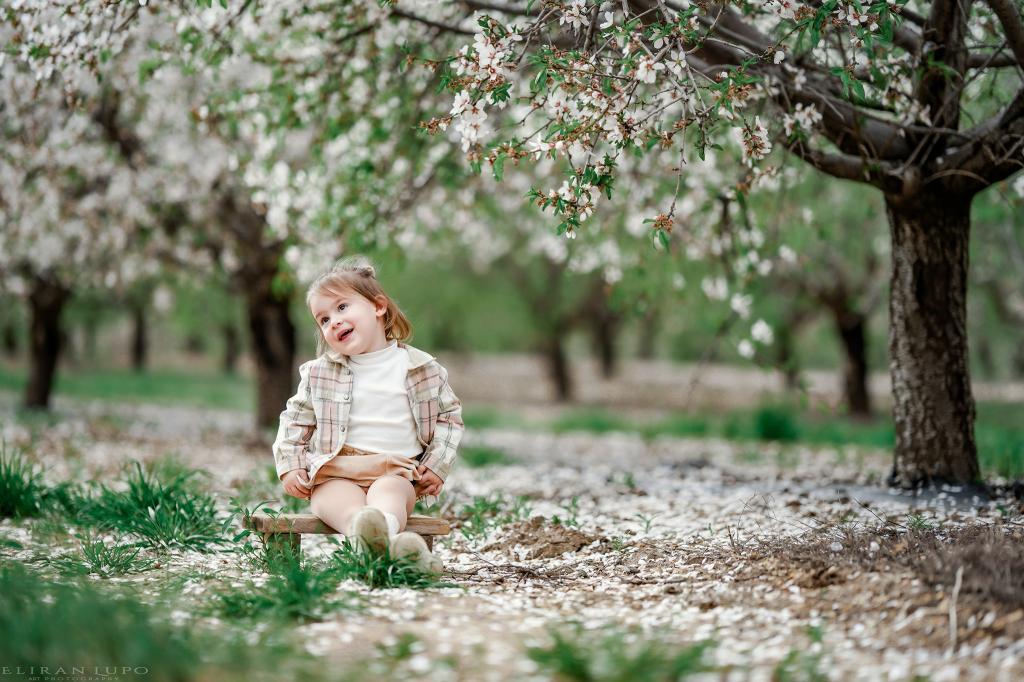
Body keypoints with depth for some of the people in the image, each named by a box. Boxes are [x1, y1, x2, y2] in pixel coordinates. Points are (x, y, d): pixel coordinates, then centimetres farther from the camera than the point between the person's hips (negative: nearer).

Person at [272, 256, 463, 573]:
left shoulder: (422, 368, 8)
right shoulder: (319, 373, 12)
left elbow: (450, 415, 15)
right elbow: (295, 420, 18)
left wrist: (437, 466, 5)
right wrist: (289, 466, 5)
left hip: (396, 471, 0)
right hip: (335, 471, 1)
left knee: (387, 492, -37)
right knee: (337, 498, -35)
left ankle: (383, 525, -70)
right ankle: (363, 532, -67)